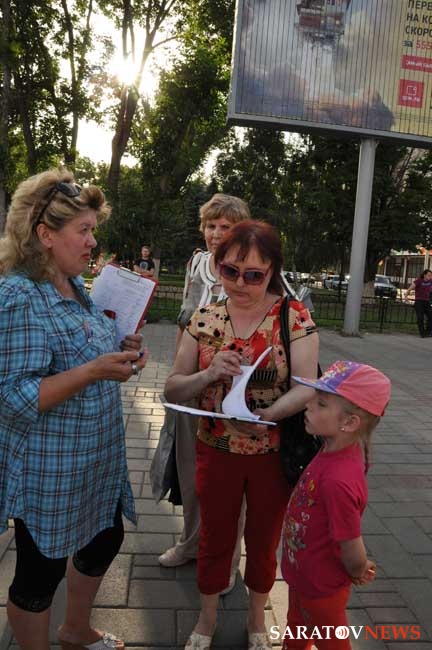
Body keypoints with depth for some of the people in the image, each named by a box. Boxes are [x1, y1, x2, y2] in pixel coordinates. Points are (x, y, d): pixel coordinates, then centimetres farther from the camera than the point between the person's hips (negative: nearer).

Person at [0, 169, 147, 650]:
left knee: (105, 540, 24)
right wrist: (94, 371, -33)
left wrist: (119, 354, -2)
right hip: (48, 470, -9)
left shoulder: (76, 286, 5)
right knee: (41, 573, 12)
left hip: (97, 460, 9)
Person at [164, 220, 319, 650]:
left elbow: (306, 387, -19)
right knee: (214, 537, 20)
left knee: (264, 540, 20)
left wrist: (266, 415, -37)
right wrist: (207, 375, -26)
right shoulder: (204, 319, -6)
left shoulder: (295, 316, -12)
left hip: (274, 453, -1)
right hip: (215, 451, 2)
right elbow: (173, 390, -6)